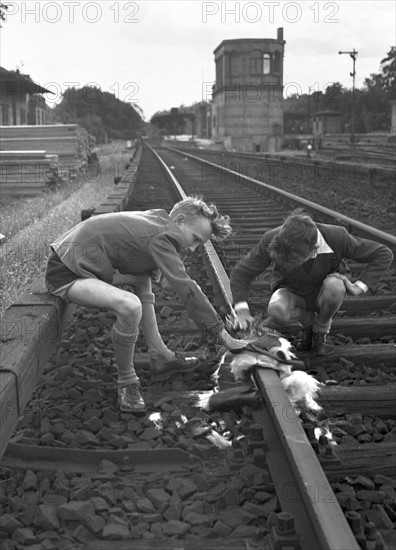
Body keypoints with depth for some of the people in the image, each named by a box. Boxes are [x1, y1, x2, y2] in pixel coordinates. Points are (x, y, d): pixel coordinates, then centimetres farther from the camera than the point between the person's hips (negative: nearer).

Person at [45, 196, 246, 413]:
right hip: (65, 275, -11)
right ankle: (126, 382, -7)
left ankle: (160, 356, 18)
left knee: (143, 279, 23)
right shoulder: (161, 236, -19)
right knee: (130, 306, -31)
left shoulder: (154, 219, 10)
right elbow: (187, 290, -20)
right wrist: (223, 336, -16)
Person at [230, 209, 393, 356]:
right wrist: (242, 310, -30)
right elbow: (242, 272, -18)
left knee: (334, 286, -37)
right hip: (292, 292, 0)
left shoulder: (337, 237, -30)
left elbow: (383, 254, -18)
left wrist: (359, 286, -26)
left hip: (323, 294, 0)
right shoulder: (271, 240, -29)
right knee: (276, 312, -34)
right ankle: (307, 321, 3)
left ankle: (321, 328, -4)